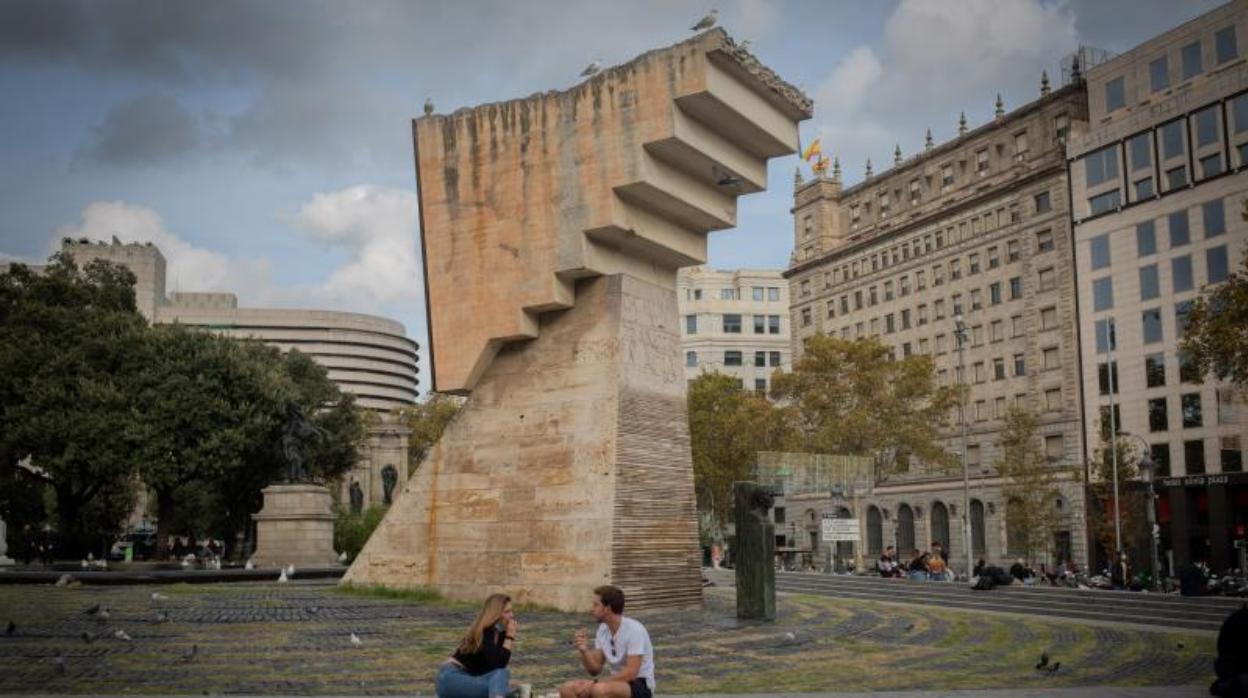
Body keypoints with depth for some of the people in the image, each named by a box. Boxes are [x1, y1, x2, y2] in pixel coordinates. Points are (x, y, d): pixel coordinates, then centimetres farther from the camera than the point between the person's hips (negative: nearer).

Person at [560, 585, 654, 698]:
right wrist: (584, 651, -13)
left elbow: (630, 674, -25)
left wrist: (595, 683, -25)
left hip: (640, 686, -7)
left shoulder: (634, 630, -19)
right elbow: (595, 670, 6)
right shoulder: (603, 629, 5)